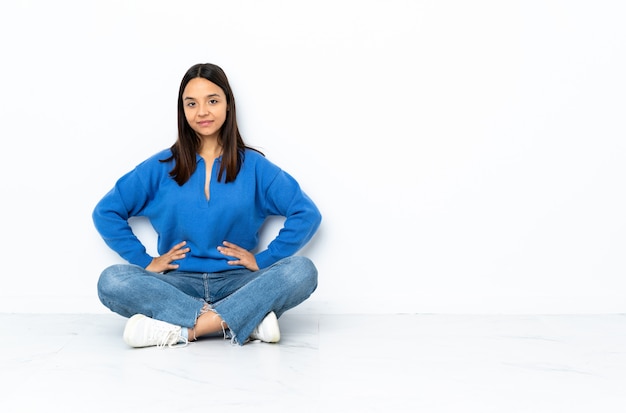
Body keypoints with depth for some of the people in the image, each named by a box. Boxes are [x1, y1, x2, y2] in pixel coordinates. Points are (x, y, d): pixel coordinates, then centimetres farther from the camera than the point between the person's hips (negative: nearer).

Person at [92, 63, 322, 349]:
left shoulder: (253, 166, 5)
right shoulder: (161, 167, 8)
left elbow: (307, 214, -1)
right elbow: (106, 212, 9)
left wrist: (263, 258, -7)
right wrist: (144, 260, 0)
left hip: (237, 283, 0)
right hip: (179, 283, 1)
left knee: (302, 270, -28)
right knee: (112, 280, -28)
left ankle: (182, 329, -33)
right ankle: (247, 320, -31)